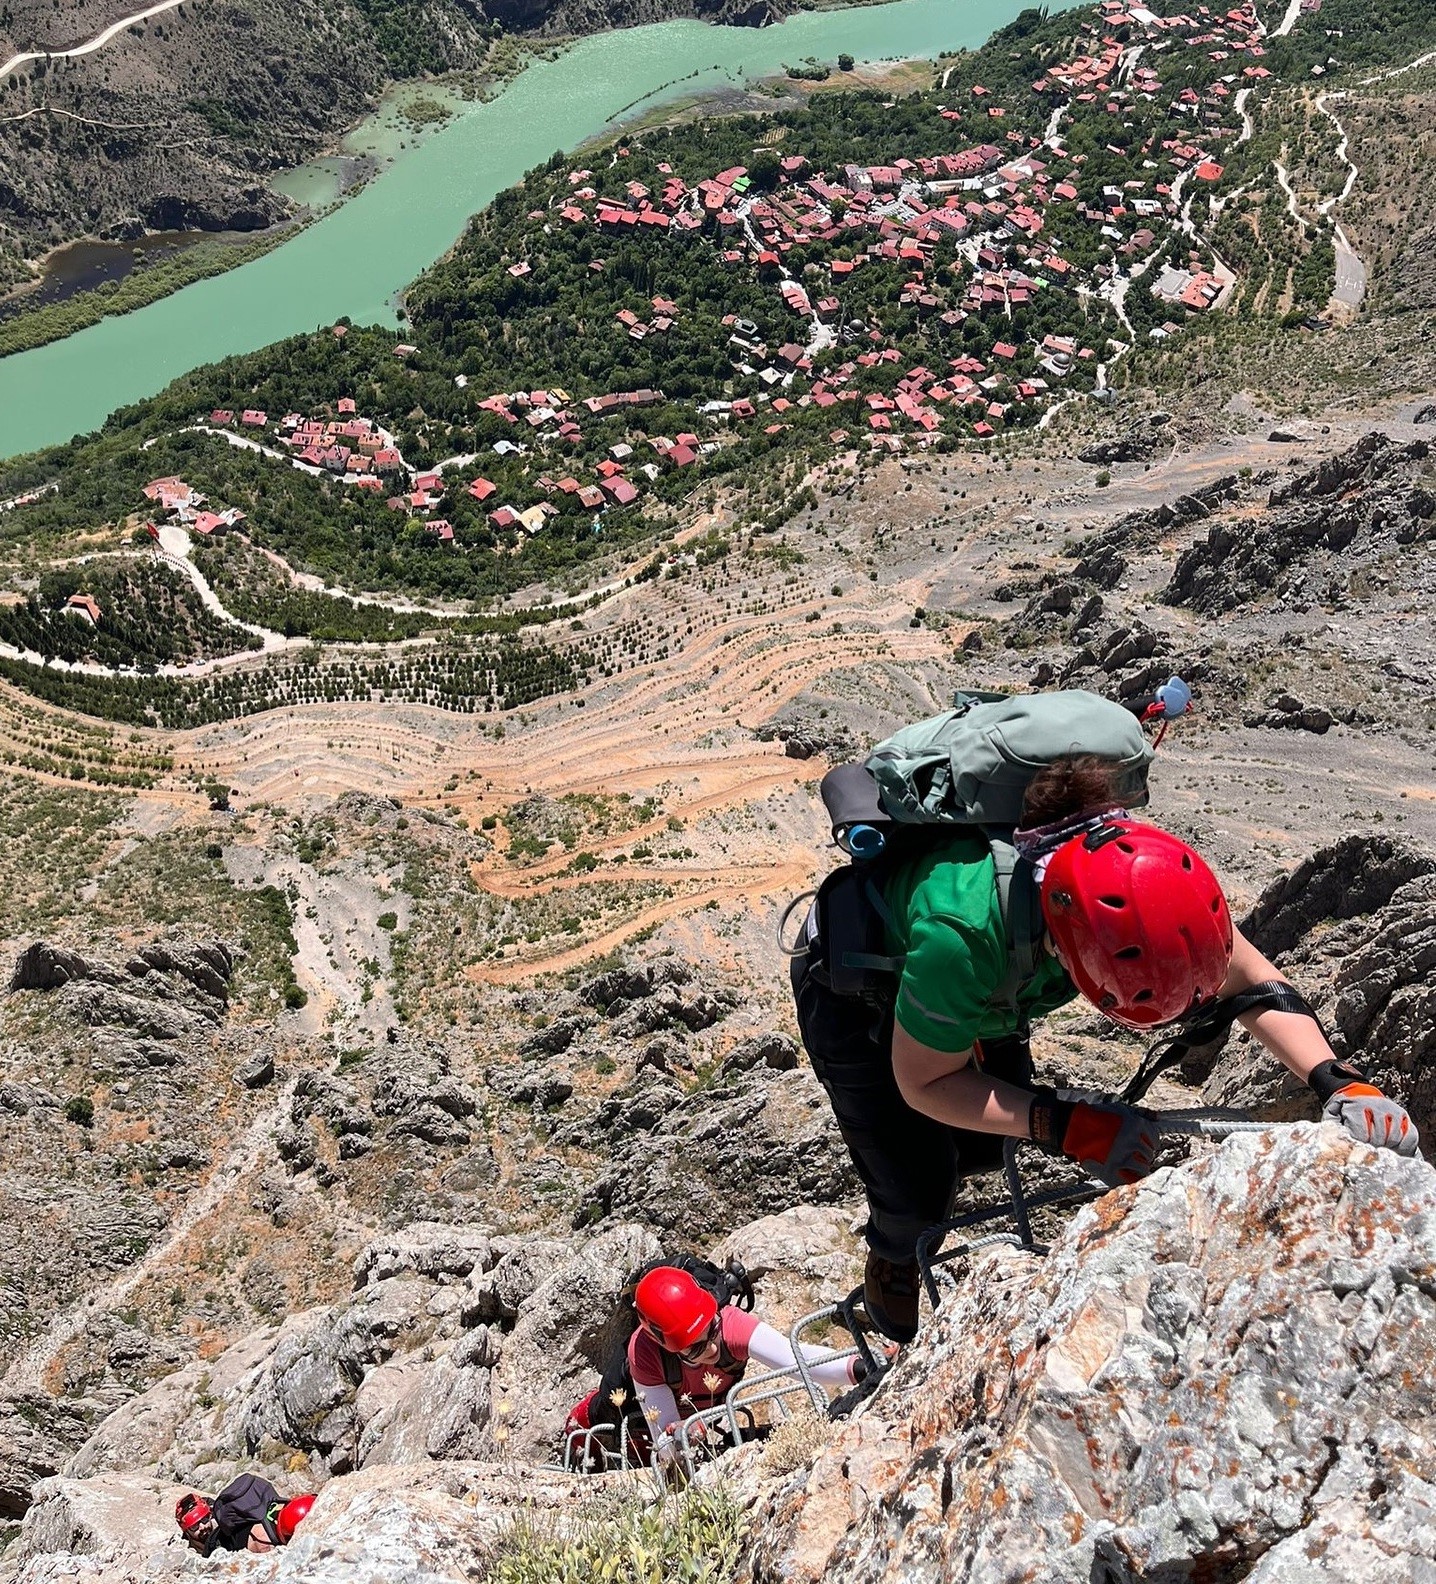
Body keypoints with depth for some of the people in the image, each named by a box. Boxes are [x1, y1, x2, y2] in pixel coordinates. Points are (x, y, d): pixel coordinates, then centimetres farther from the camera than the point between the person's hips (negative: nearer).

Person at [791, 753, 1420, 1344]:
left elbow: (1247, 978, -16)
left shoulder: (1132, 870, -32)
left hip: (975, 987, 5)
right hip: (855, 994, -5)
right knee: (920, 1192, -2)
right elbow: (923, 1082, -30)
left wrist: (1339, 1085, -29)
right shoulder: (963, 933, -47)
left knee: (993, 1145, 10)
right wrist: (1068, 1126, -38)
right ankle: (891, 1260, 34)